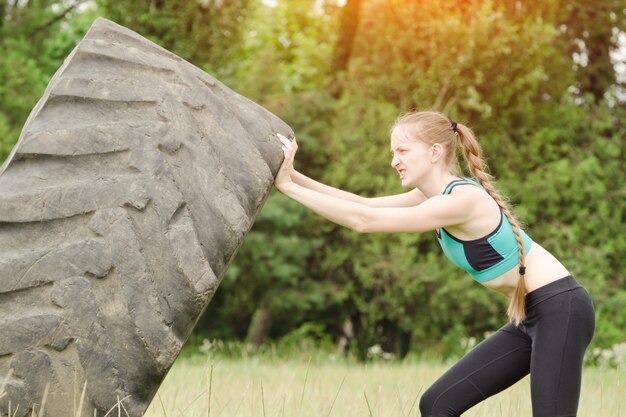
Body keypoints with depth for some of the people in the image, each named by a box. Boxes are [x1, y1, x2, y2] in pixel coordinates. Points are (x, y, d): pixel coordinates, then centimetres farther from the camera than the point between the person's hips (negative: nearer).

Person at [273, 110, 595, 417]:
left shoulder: (463, 200, -22)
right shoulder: (435, 195, 6)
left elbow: (366, 221, -24)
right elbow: (367, 205, 3)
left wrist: (288, 187, -21)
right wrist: (293, 176, -6)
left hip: (559, 308, -10)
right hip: (529, 318, 10)